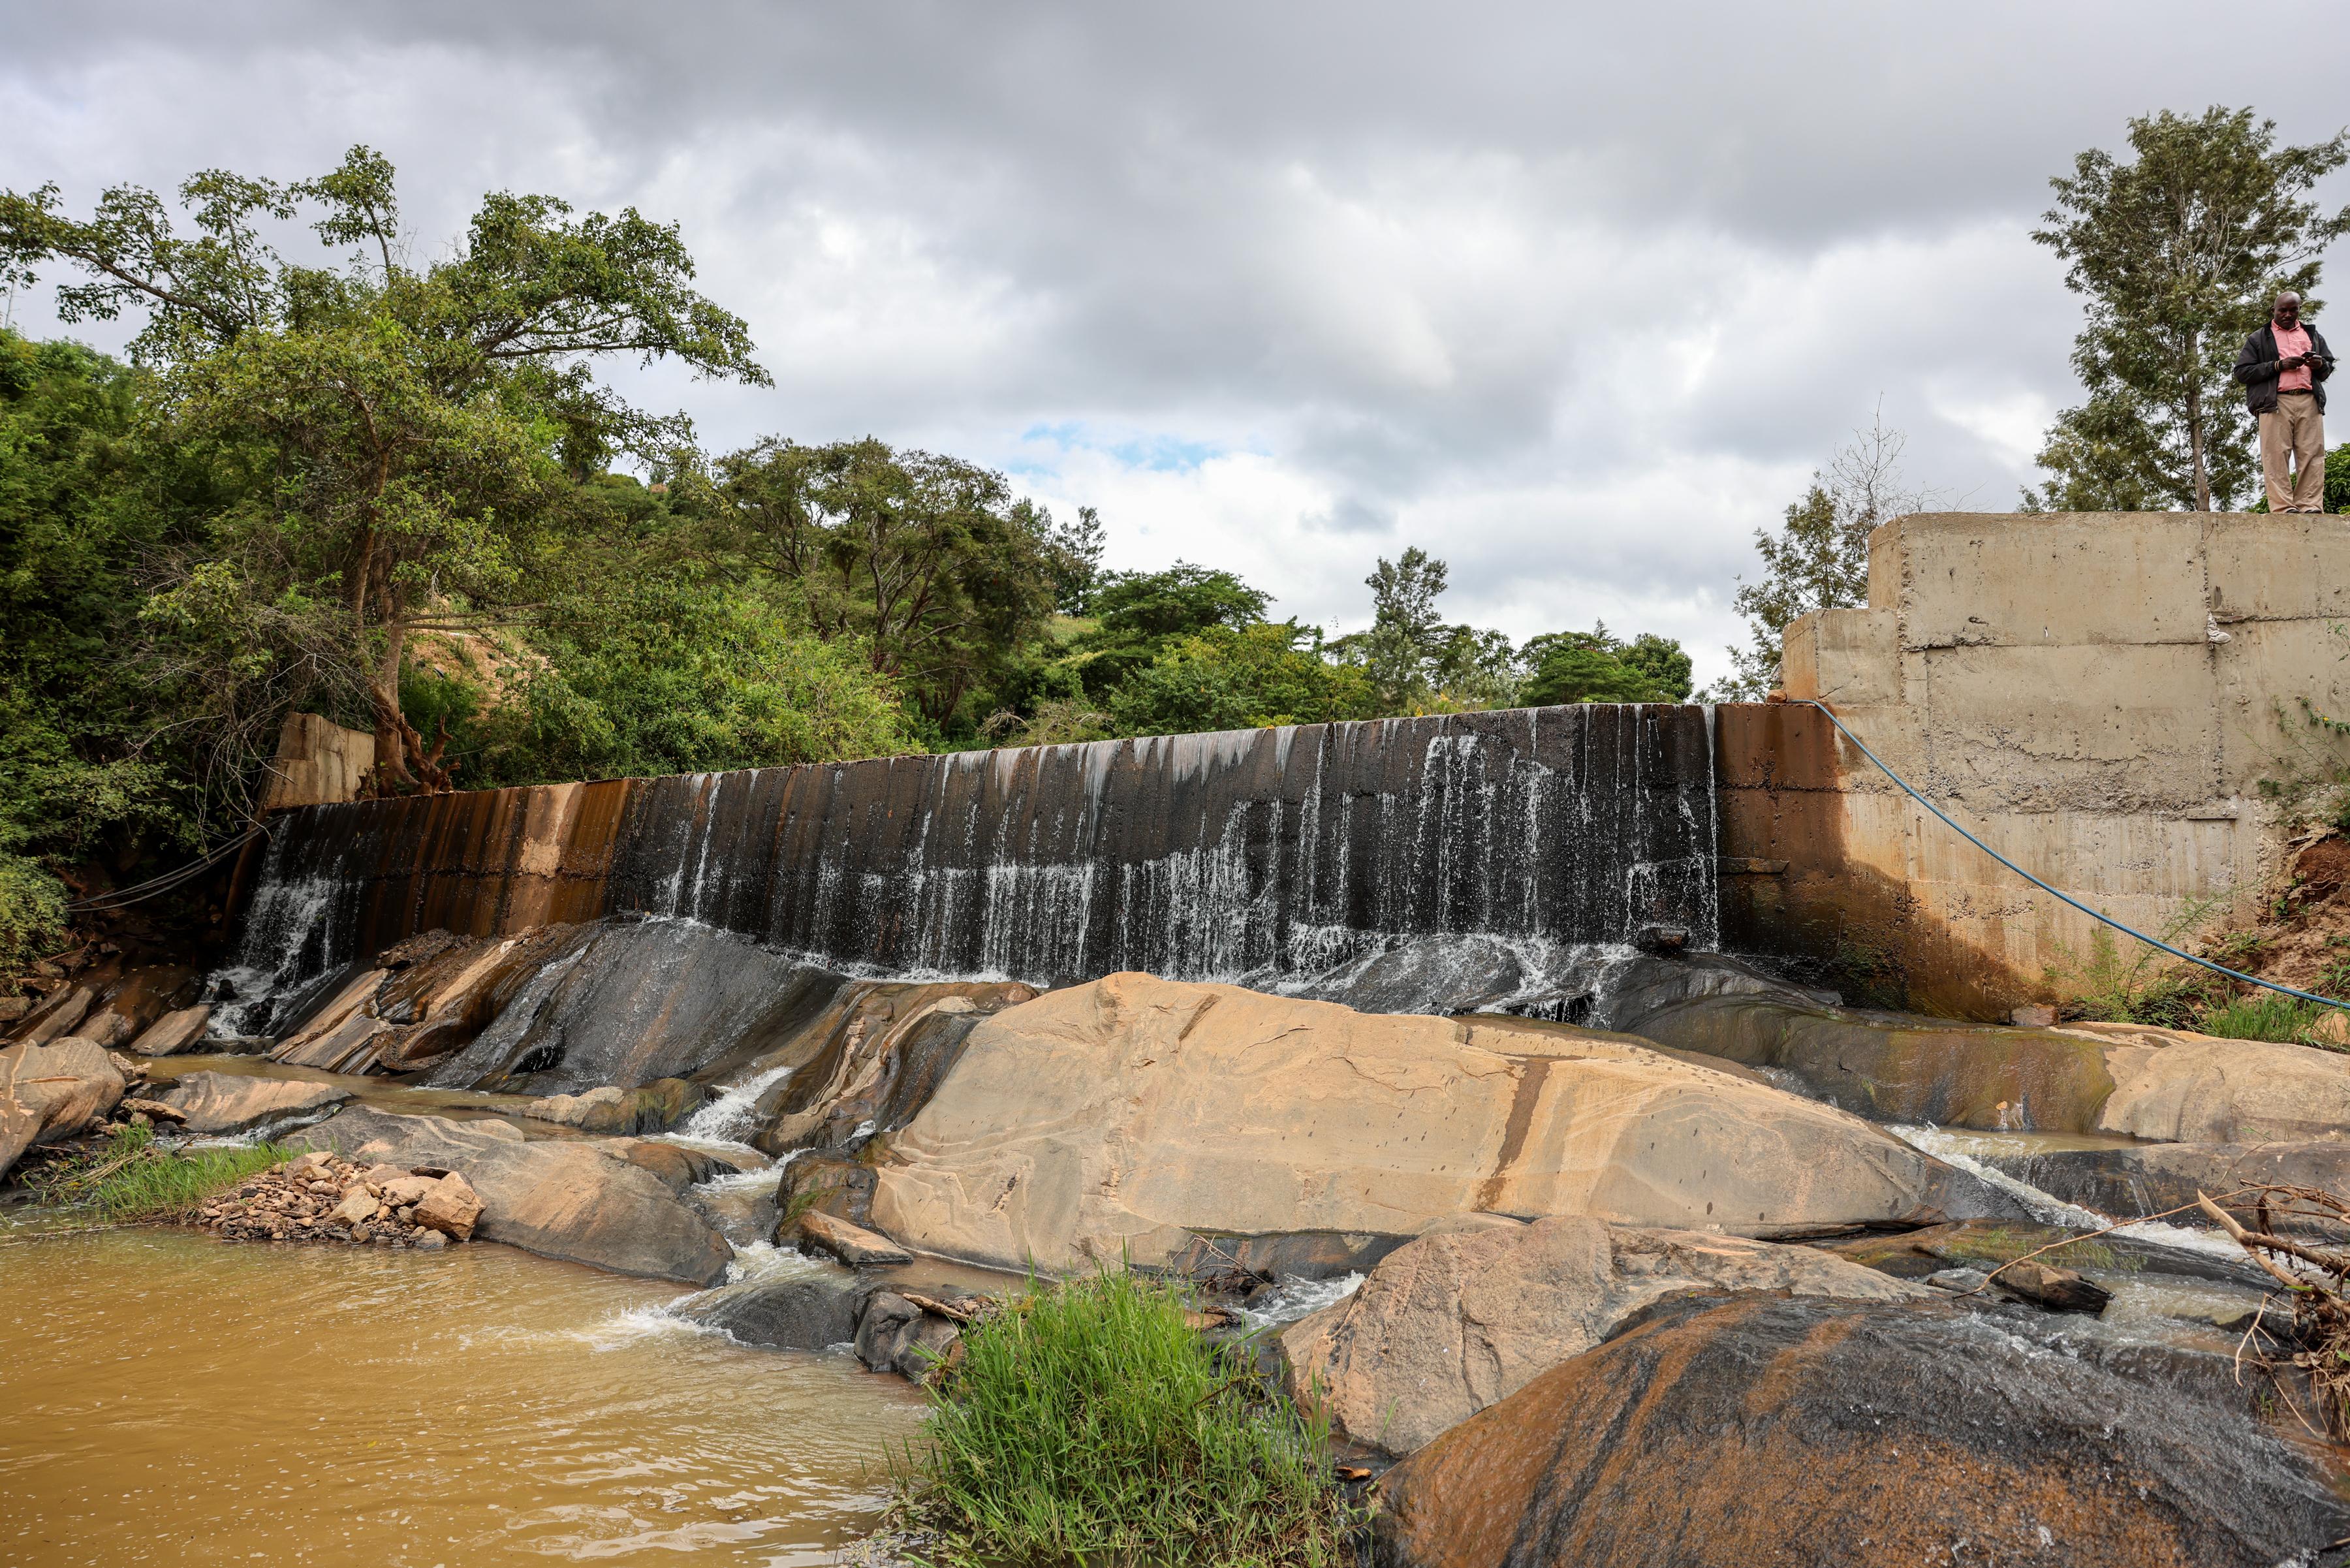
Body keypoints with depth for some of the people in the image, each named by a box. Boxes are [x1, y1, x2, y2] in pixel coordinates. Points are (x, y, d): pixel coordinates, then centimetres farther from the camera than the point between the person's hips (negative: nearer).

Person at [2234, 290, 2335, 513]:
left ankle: (2310, 506, -10)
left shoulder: (2314, 336, 27)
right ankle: (2283, 507, -16)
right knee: (2276, 455, -12)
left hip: (2309, 402, 3)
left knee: (2312, 454, -7)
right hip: (2275, 402, -3)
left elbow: (2329, 367, 29)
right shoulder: (2258, 339, 15)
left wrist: (2321, 365, 4)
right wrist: (2279, 366, -7)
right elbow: (2242, 372, 3)